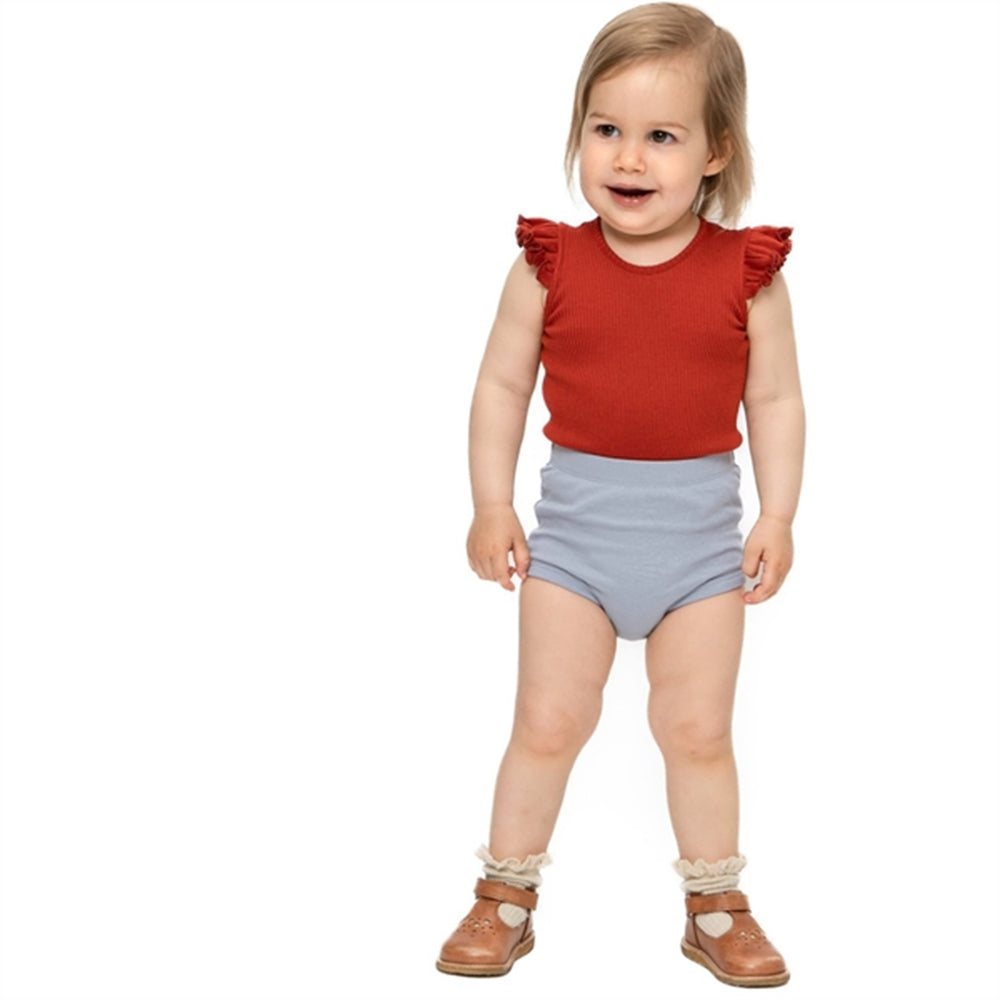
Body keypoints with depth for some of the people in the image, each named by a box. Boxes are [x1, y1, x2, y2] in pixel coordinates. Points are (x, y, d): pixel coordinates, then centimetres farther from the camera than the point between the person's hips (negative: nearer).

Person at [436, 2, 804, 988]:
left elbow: (776, 401, 1)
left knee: (697, 730, 8)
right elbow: (501, 388, 2)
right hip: (575, 520, 0)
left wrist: (777, 516, -4)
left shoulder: (747, 273, -5)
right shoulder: (548, 265, -5)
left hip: (702, 526, 0)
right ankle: (505, 898, 22)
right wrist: (491, 506, -2)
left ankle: (716, 907, 26)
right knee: (548, 721, 4)